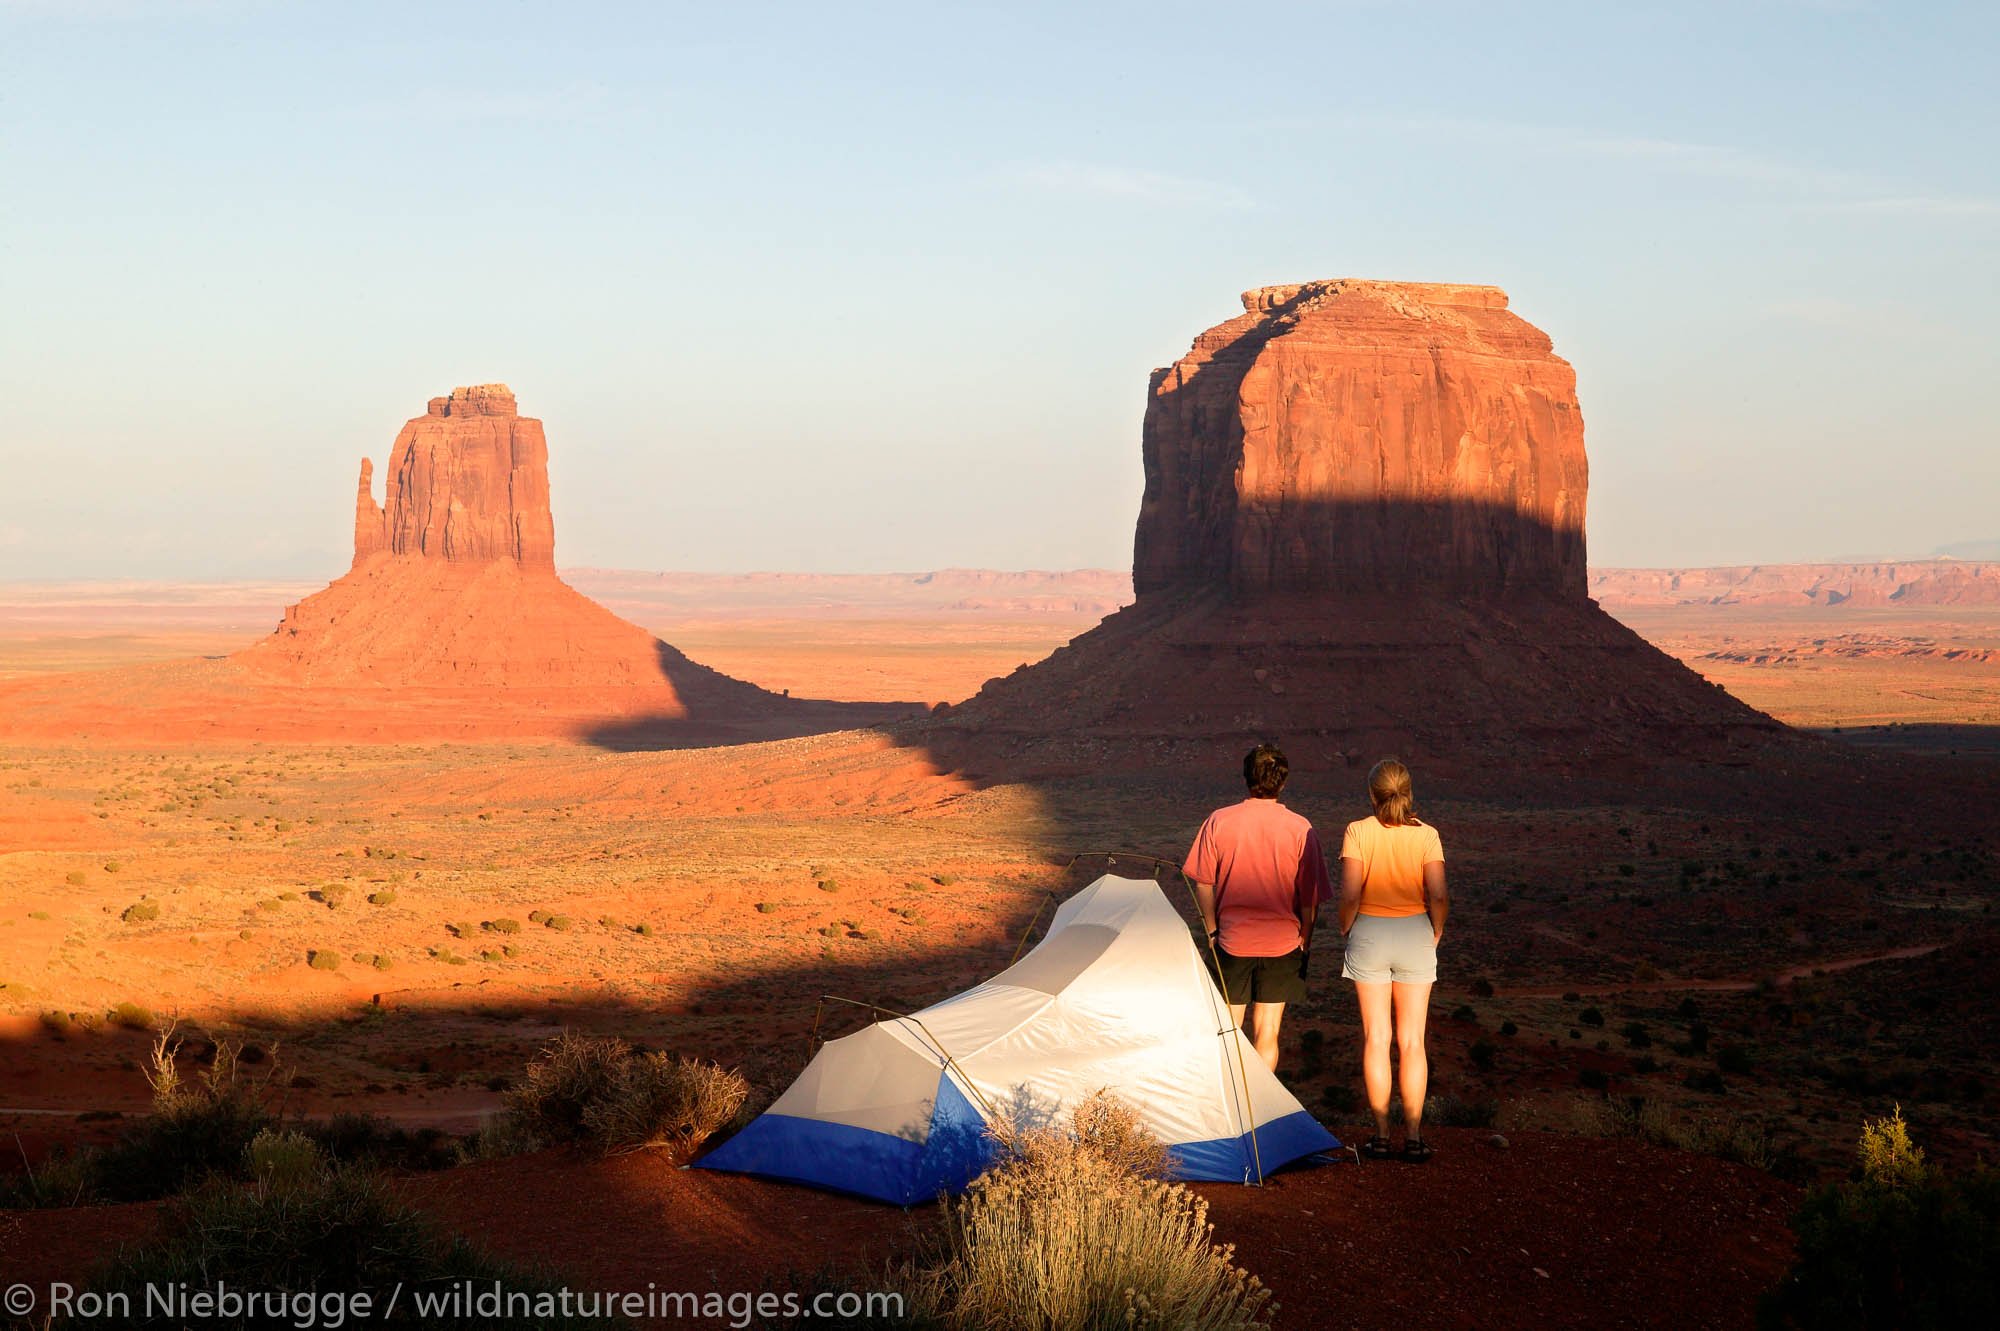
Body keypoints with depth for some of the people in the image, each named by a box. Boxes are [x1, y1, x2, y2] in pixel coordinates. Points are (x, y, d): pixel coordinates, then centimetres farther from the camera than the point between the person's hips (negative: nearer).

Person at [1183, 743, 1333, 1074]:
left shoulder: (1219, 821, -7)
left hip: (1232, 942, 0)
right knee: (1266, 1031, 9)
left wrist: (1213, 931, 12)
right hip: (1283, 943, 0)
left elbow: (1203, 885, -1)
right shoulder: (1300, 829, -8)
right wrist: (1304, 941, 9)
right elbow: (1310, 897, -4)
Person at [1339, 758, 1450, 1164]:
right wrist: (1435, 935, 7)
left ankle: (1380, 1136, 9)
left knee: (1376, 1038, 6)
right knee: (1411, 1041, 7)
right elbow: (1439, 896, -8)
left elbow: (1349, 894, -12)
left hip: (1370, 933, -1)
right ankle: (1413, 1137, 7)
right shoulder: (1426, 834, -3)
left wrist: (1346, 930, 4)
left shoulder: (1357, 832, -7)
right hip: (1415, 935, 1)